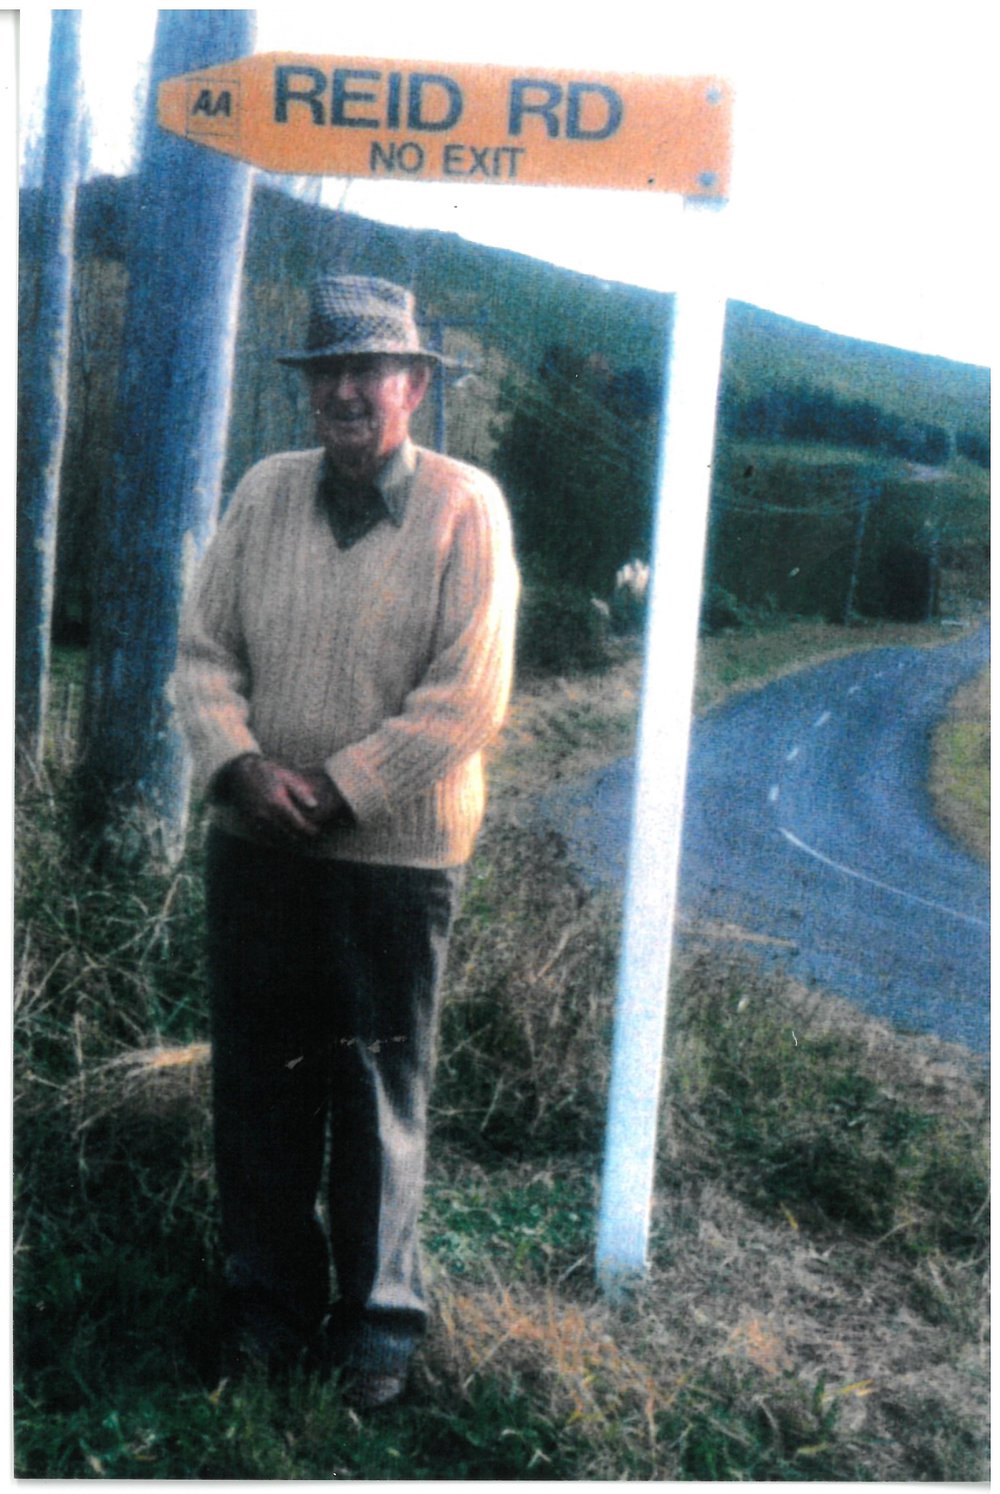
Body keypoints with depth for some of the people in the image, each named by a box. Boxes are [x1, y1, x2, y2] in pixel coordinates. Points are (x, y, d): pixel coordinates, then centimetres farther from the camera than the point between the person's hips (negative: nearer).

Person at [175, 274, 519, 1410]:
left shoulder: (465, 508, -7)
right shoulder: (265, 492, 4)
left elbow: (468, 699, -13)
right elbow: (203, 650, 4)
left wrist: (335, 788, -15)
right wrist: (240, 766, -13)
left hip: (393, 851, -4)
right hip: (254, 845, 4)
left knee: (379, 1096, 8)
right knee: (256, 1083, 13)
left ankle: (378, 1319, 29)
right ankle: (269, 1297, 34)